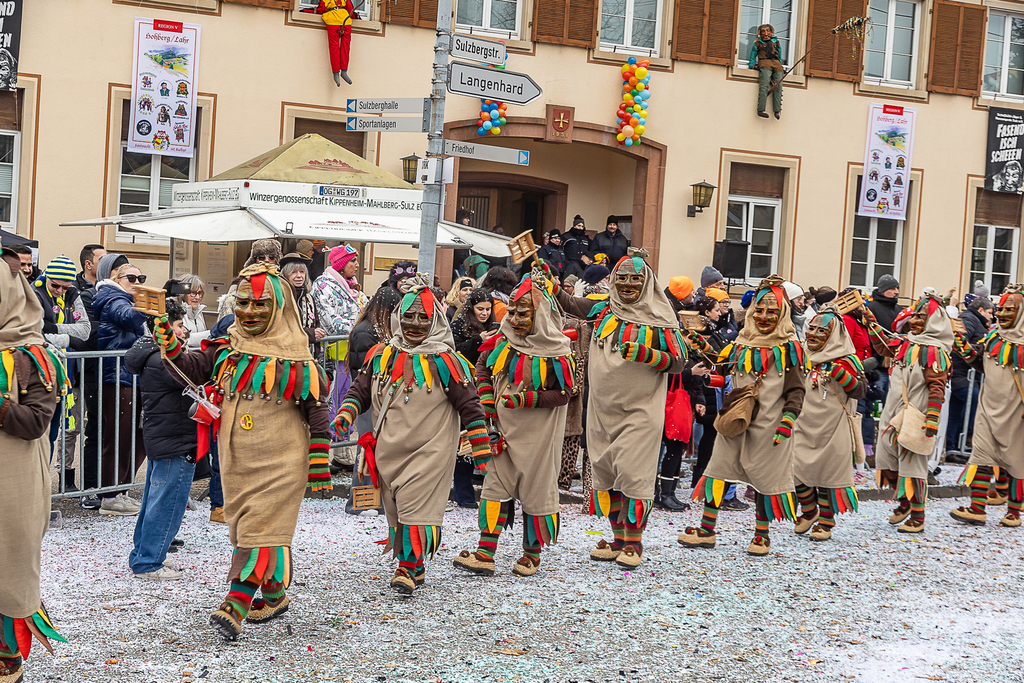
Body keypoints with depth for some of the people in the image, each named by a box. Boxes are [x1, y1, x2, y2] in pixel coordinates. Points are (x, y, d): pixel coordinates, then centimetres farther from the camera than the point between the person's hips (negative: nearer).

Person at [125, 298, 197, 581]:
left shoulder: (155, 356, 12)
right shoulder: (161, 361, -19)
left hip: (158, 439, 11)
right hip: (175, 443, -11)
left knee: (154, 500, 19)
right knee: (167, 504, -3)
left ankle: (141, 557, 29)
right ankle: (148, 563, 3)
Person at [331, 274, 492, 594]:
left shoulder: (444, 360, -7)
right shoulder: (380, 356, 6)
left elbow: (469, 405, -4)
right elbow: (360, 390, 17)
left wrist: (481, 447, -5)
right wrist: (345, 414, -1)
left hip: (430, 451, -5)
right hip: (388, 450, 5)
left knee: (416, 506, -14)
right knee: (395, 510, 11)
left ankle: (410, 566, -6)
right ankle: (413, 567, 24)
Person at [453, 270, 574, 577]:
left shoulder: (556, 353, -12)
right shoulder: (501, 342, 2)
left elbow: (563, 394, -12)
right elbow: (482, 368, 17)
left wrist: (524, 399, -21)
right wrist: (487, 399, 4)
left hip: (538, 433, -4)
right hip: (503, 428, 4)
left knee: (536, 491, 6)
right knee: (495, 487, 2)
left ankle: (532, 554, 21)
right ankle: (485, 554, 4)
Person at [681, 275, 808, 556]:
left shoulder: (789, 348, -4)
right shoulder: (743, 344, 10)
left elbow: (795, 390, -7)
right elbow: (723, 363, 24)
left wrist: (786, 423, -15)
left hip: (767, 425, -5)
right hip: (735, 422, 5)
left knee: (764, 475, 4)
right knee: (719, 470, 5)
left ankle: (762, 535, 18)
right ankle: (707, 530, 12)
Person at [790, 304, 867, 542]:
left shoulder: (845, 360, -5)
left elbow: (860, 390, -15)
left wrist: (838, 373, -26)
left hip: (832, 429, -4)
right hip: (804, 426, 4)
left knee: (828, 473, 1)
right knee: (796, 469, 1)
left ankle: (825, 522, 14)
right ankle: (808, 512, 24)